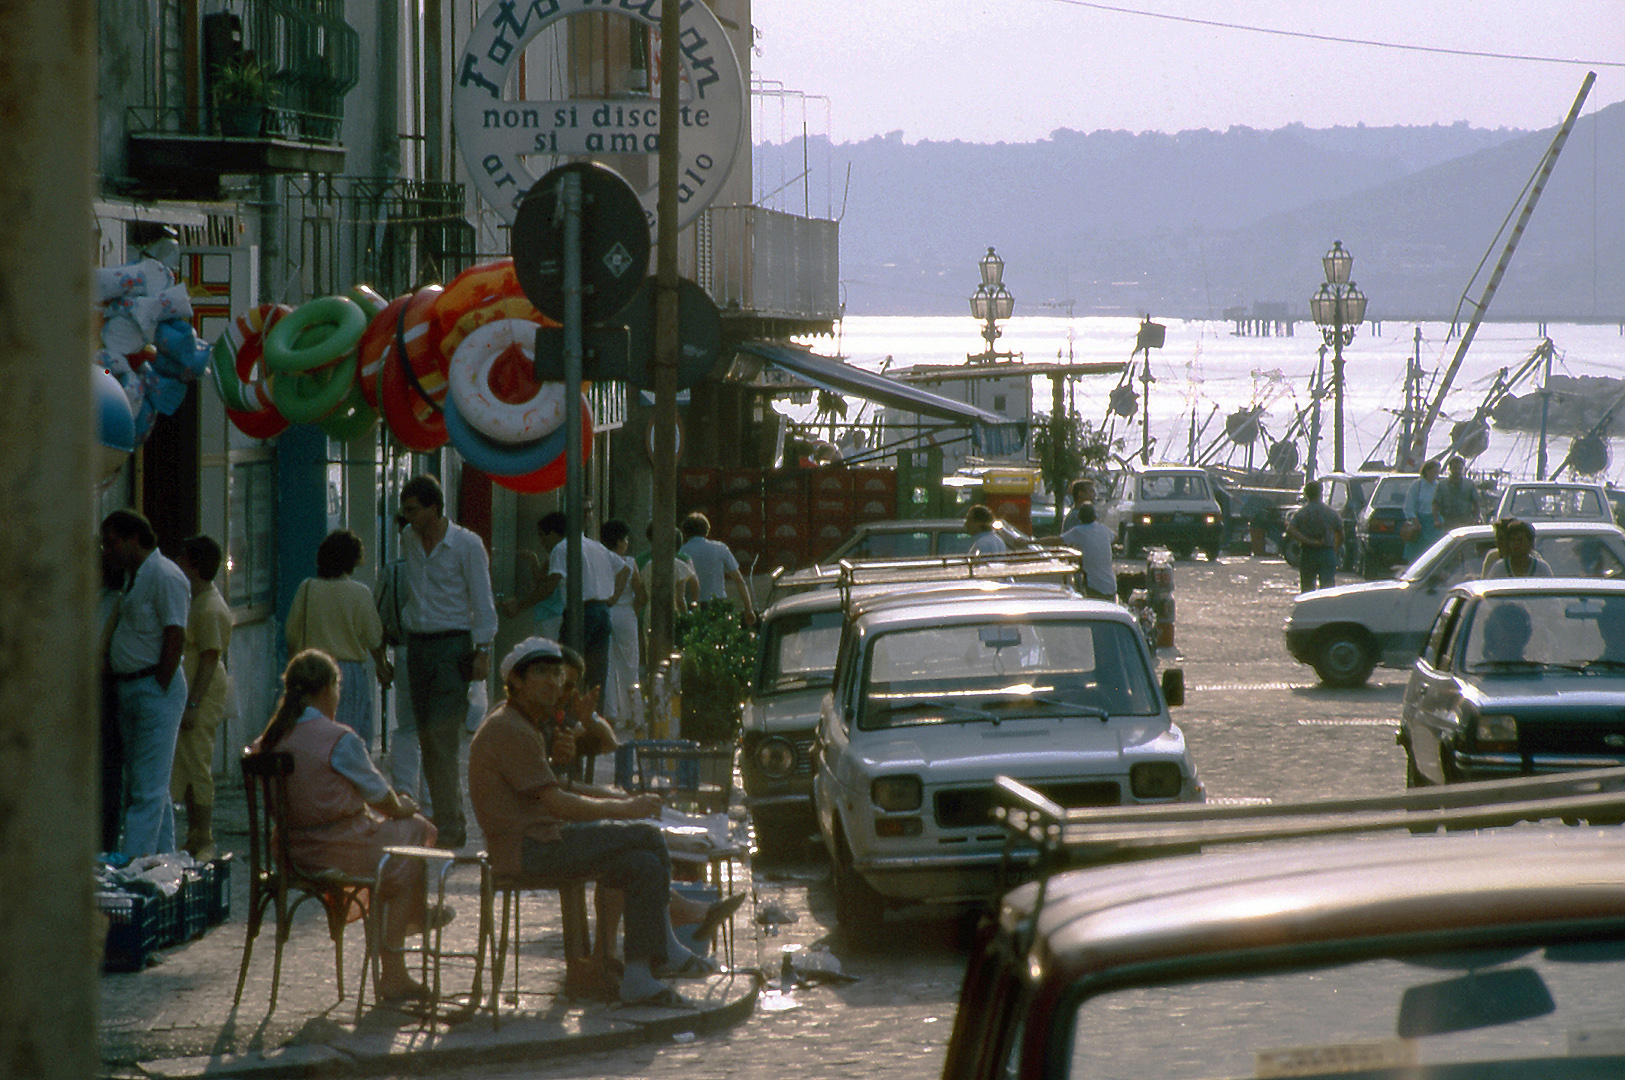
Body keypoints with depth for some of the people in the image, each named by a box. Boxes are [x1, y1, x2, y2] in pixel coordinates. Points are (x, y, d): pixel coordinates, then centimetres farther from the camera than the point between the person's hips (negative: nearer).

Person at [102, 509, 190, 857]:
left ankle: (132, 862, -16)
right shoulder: (134, 577, 17)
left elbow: (175, 637, -17)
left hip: (155, 688, -10)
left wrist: (160, 690, -17)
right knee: (139, 786, 13)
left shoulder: (164, 576, -12)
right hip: (127, 689, 10)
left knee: (148, 789, -11)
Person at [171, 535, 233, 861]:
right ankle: (196, 839, 17)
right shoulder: (197, 600, 15)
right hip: (190, 694, 10)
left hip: (203, 695, -10)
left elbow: (210, 660, -20)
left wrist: (193, 704, -22)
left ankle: (203, 845, -4)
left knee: (196, 767, -7)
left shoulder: (210, 610, -16)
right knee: (188, 769, 12)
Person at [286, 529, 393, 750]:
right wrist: (382, 668, 16)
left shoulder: (307, 589, -1)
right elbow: (373, 640, -1)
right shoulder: (359, 593, -7)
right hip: (350, 671, -3)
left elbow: (293, 636, 5)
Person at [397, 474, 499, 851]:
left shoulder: (466, 545, -5)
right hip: (417, 646, 6)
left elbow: (482, 601, -4)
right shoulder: (408, 543, 11)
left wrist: (482, 652, -11)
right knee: (426, 737, 5)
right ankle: (451, 822, 12)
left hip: (453, 646, -6)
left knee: (442, 733, -14)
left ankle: (449, 828, -14)